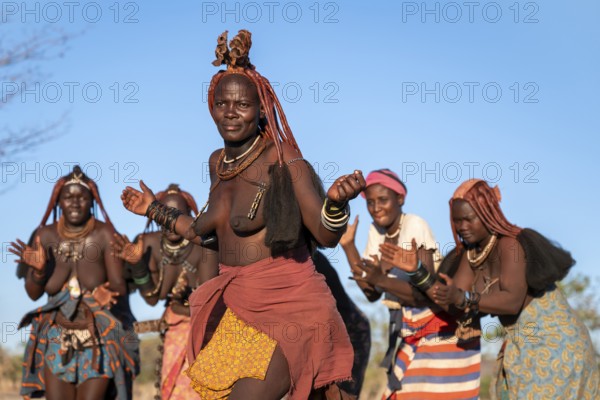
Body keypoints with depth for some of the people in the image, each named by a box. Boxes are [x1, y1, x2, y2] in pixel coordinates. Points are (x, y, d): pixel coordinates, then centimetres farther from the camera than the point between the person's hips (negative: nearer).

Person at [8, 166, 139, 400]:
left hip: (100, 339, -3)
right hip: (57, 339, 3)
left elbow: (119, 286, -13)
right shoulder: (45, 236, 0)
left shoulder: (104, 234, -11)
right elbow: (34, 294, 2)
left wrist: (107, 293, -35)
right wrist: (38, 270, -18)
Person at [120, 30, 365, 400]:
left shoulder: (283, 162, -10)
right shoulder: (218, 162, 10)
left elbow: (326, 236, -13)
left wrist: (336, 201, -33)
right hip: (235, 310, 7)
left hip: (285, 310, -7)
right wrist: (155, 210, 29)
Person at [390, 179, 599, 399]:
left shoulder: (510, 244, -21)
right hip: (524, 346, 9)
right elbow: (452, 302, -5)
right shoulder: (471, 253, 3)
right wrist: (416, 271, -16)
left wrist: (462, 298, -43)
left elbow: (512, 302, -32)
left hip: (553, 344, -9)